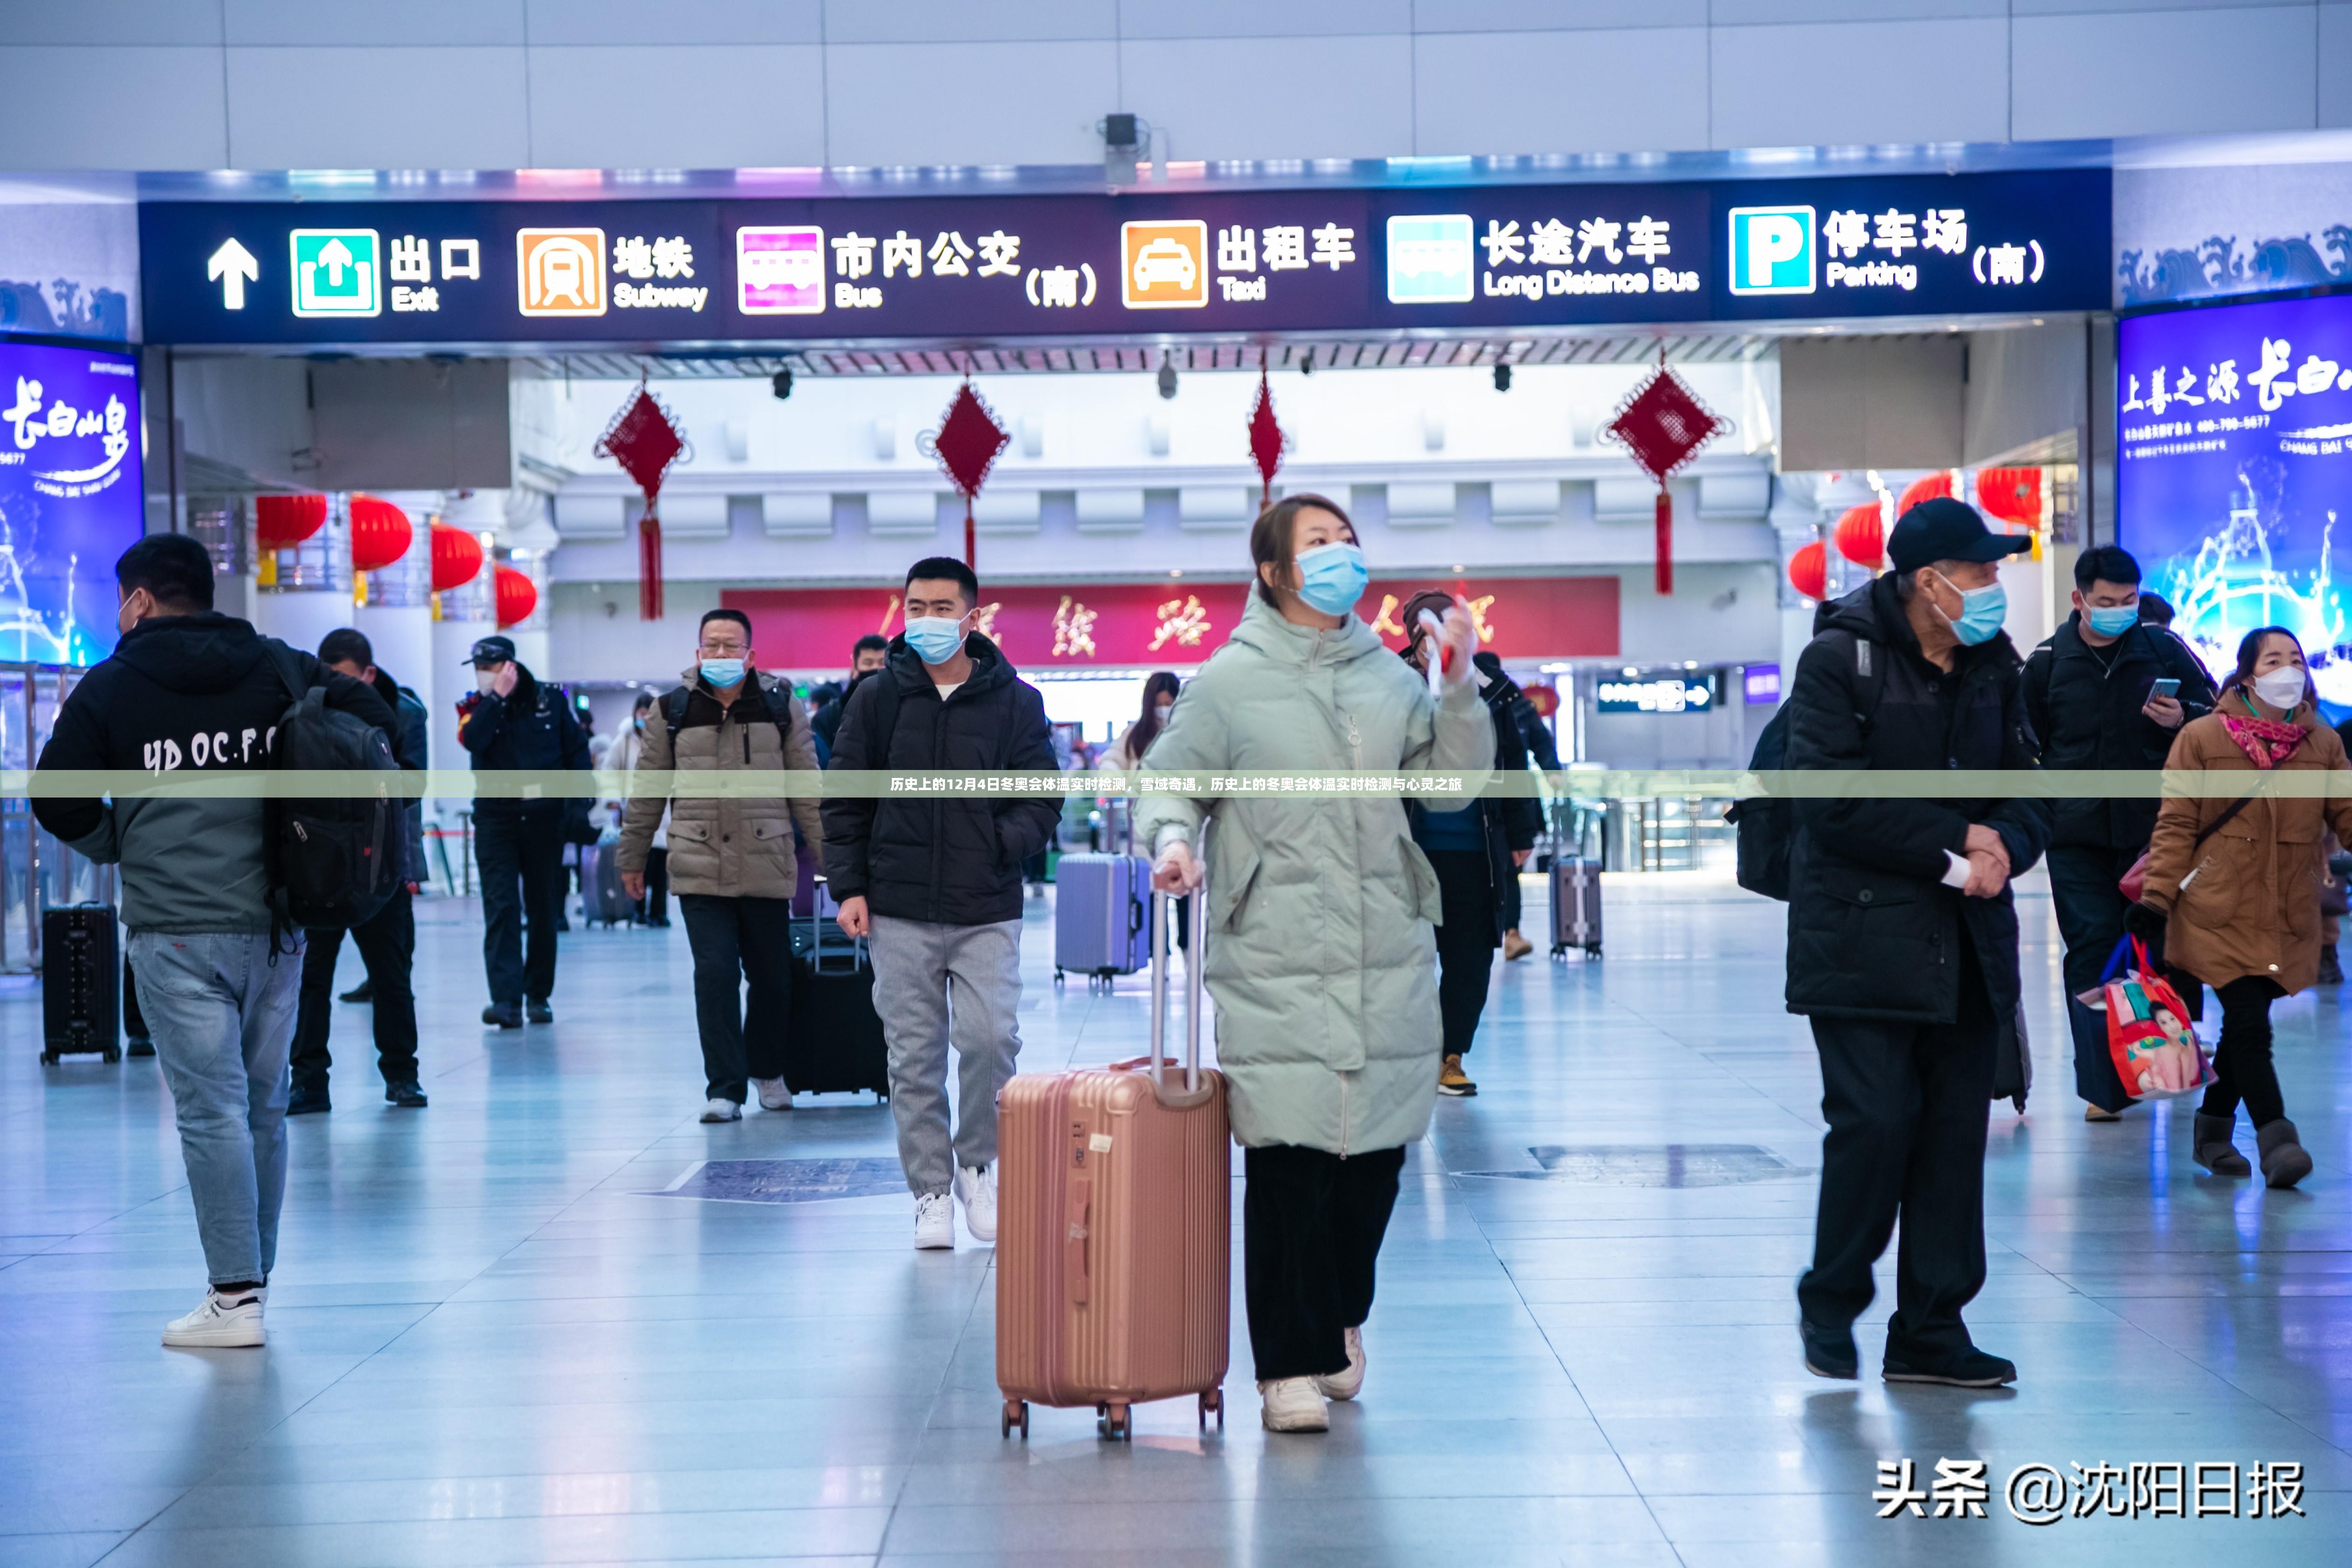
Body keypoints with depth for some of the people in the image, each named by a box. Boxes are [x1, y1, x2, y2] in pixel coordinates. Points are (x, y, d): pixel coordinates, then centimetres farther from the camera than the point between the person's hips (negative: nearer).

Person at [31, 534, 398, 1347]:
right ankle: (252, 1275, 19)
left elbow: (56, 800, -1)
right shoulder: (279, 669, 9)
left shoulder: (111, 686, 1)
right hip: (274, 923, 4)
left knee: (210, 1107, -3)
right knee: (263, 1103, 12)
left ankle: (235, 1298, -4)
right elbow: (383, 725, 7)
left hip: (174, 931, -4)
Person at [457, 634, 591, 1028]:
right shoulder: (475, 706, 2)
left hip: (544, 818, 1)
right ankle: (507, 1000, -19)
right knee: (501, 909, -12)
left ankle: (539, 995, 19)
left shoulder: (550, 699, 1)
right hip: (495, 821, 0)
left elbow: (577, 748, 7)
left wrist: (580, 799, -1)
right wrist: (498, 697, -22)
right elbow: (472, 739, -19)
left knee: (544, 912, 7)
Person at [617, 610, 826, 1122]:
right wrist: (632, 858, 15)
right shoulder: (673, 711, 5)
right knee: (715, 975, -8)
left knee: (773, 978, 8)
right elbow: (648, 792, 12)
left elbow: (807, 789, 7)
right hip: (700, 869, -1)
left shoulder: (781, 706, 5)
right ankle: (724, 1088, 0)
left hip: (767, 868, 1)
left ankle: (767, 1070, 31)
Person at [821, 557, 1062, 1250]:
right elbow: (845, 801, 9)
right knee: (914, 1056, 3)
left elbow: (1042, 799, 5)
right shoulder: (877, 697, 6)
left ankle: (976, 1165, 13)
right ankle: (931, 1193, 14)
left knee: (991, 1038, -12)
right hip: (899, 913, 1)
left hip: (988, 912, -1)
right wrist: (849, 886, 0)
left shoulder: (1015, 702, 4)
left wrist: (1004, 843, -15)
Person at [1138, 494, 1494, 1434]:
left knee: (1376, 1152, 9)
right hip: (1276, 965, -4)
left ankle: (1340, 1321, 32)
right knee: (1287, 1162, -8)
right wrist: (1173, 840, -16)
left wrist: (1462, 687, -1)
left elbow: (1456, 780, 13)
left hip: (1388, 961, 4)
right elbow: (1169, 780, 4)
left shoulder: (1387, 675, 12)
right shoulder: (1232, 678, 0)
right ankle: (1291, 1367, 1)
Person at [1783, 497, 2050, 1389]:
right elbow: (1836, 801, -16)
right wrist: (1956, 844, -16)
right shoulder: (1839, 660, -9)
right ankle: (1830, 1304, 12)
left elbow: (2028, 790, 12)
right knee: (1876, 1120, -10)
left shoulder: (1992, 666, 10)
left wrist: (2004, 844, -11)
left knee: (1955, 1131, 5)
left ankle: (1930, 1331, 14)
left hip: (1966, 944, 6)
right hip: (1861, 939, -6)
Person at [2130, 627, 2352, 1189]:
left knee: (2244, 1026, 10)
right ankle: (2276, 1142, -10)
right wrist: (2157, 895, -9)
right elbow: (2176, 825, -3)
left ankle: (2213, 1128, 26)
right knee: (2249, 1025, -12)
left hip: (2287, 918, 4)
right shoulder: (2203, 738, -3)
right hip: (2221, 910, -4)